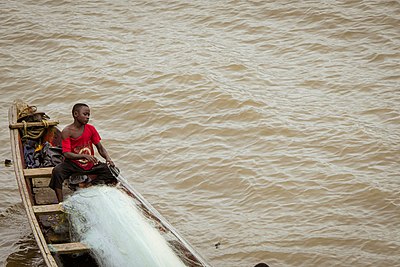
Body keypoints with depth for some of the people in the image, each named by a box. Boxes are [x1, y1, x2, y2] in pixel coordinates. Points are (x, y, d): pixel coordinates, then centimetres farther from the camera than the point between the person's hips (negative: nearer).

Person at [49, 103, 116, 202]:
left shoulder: (91, 129, 1)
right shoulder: (67, 132, -12)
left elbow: (100, 148, 4)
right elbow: (66, 154, -20)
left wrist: (108, 158, -18)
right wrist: (84, 156, -35)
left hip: (90, 164, 4)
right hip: (73, 164, -4)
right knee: (57, 171, -32)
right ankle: (61, 203, -25)